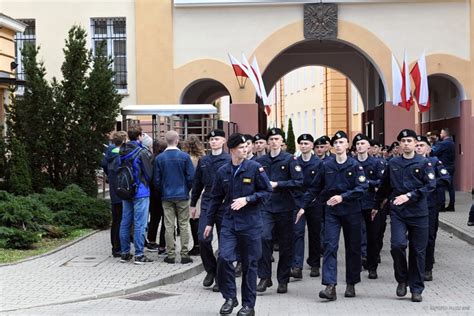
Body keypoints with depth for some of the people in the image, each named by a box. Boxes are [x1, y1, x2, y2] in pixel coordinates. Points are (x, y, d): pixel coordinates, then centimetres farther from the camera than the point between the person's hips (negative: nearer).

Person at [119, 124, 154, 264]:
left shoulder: (122, 152, 5)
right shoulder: (142, 152, -14)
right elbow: (149, 173, -11)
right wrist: (145, 184, 8)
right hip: (140, 192, -6)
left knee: (125, 223, 11)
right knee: (140, 224, -2)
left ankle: (125, 253, 18)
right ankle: (139, 255, -1)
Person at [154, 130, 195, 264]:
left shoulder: (159, 158, -2)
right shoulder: (184, 156, -7)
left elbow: (156, 180, 1)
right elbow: (191, 177, -6)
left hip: (167, 197, 2)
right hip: (182, 195, -1)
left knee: (169, 226, 5)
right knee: (183, 225, 4)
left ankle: (170, 255, 7)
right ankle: (184, 255, 4)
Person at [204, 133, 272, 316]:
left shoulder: (255, 168, -4)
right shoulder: (223, 171, 5)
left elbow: (267, 191, -3)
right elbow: (216, 198, 12)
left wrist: (247, 199, -15)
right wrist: (209, 222, 14)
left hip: (251, 223, -2)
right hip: (229, 221, 2)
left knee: (249, 264, 5)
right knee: (224, 258, -13)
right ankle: (230, 297, 7)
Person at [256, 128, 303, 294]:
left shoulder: (290, 159, -1)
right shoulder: (260, 161, 8)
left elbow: (299, 181, -10)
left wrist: (277, 184, -13)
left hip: (285, 207, -1)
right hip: (266, 207, 1)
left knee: (286, 244, 5)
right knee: (263, 237, -17)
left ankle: (283, 280, 18)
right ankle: (265, 277, -7)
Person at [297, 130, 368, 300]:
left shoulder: (355, 165, -3)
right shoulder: (326, 165, 4)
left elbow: (361, 187, -13)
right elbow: (314, 188, 9)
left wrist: (342, 197, -24)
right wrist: (303, 206, 7)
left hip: (351, 211, -1)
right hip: (332, 212, 1)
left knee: (353, 248, 8)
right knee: (330, 246, -10)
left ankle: (351, 284, 21)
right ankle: (330, 286, -15)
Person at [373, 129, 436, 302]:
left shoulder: (424, 163, 1)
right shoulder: (393, 163, 8)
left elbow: (430, 185, -8)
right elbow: (384, 186, 18)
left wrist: (409, 196, -17)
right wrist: (377, 205, 24)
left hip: (418, 213, -1)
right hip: (397, 212, 1)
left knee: (418, 251, 4)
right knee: (397, 245, -16)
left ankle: (416, 289, 16)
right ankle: (402, 279, 9)